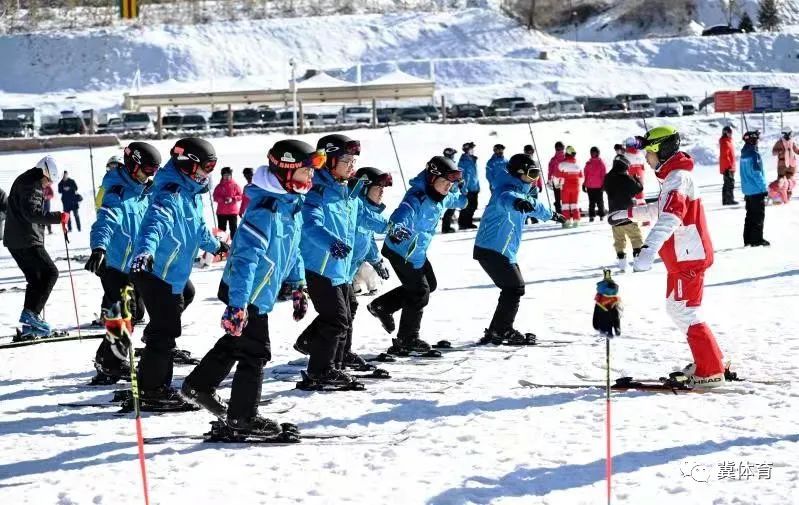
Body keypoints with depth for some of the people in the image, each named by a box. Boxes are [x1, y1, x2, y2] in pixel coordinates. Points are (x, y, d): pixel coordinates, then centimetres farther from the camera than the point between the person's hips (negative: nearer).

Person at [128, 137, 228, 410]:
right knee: (166, 332, -6)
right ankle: (150, 392, 4)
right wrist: (145, 251, -58)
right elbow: (155, 223, -40)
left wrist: (215, 245, 47)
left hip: (174, 274, 11)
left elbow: (197, 225, 31)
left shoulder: (191, 193, 11)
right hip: (155, 272, -11)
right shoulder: (171, 195, -21)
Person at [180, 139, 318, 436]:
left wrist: (298, 288, 20)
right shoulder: (265, 210, -28)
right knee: (255, 353, -1)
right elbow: (245, 258, -32)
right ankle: (242, 418, 11)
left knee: (236, 341, 25)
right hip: (245, 295, -10)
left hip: (258, 293, 10)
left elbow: (292, 250, 18)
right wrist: (237, 305, -34)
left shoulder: (292, 205, 4)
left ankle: (198, 387, 40)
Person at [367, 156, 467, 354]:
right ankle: (407, 340, 15)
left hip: (417, 252, 10)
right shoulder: (418, 198, -30)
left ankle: (382, 306, 28)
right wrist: (397, 229, -69)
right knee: (420, 293, -2)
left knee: (430, 284, 21)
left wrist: (462, 189, 2)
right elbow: (402, 214, -49)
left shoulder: (443, 198, -2)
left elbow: (459, 201, 20)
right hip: (401, 252, -10)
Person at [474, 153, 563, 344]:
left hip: (504, 252, 10)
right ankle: (503, 331, -1)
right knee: (515, 288, -7)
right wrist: (517, 202, -68)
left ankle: (496, 331, 18)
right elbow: (505, 199, -44)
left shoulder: (521, 193, 15)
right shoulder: (508, 190, -18)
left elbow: (534, 206, 36)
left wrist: (551, 215, 54)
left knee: (513, 289, 14)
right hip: (492, 251, -10)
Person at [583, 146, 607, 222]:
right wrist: (584, 184, 9)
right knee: (591, 202, 6)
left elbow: (604, 175, 0)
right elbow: (585, 174, 12)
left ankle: (601, 215, 9)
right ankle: (591, 216, 8)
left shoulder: (601, 163, 1)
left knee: (600, 201, 2)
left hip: (599, 186, -3)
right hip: (590, 186, 3)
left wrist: (603, 184, -6)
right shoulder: (588, 163, 10)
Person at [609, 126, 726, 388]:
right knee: (676, 308, 18)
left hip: (688, 257, -11)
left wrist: (649, 248, -48)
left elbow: (671, 215, -36)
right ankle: (710, 360, 24)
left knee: (685, 313, -9)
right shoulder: (674, 176, 16)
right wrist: (628, 213, 42)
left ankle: (711, 372, -6)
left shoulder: (678, 177, -18)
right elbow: (660, 209, 35)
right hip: (683, 256, 11)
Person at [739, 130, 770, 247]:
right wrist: (764, 188, -13)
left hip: (747, 190, 8)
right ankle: (757, 239, 0)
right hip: (757, 190, -8)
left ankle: (748, 239, 17)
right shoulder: (754, 154, -17)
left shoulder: (744, 154, 9)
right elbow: (757, 173, -19)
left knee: (750, 215, 14)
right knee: (759, 215, -1)